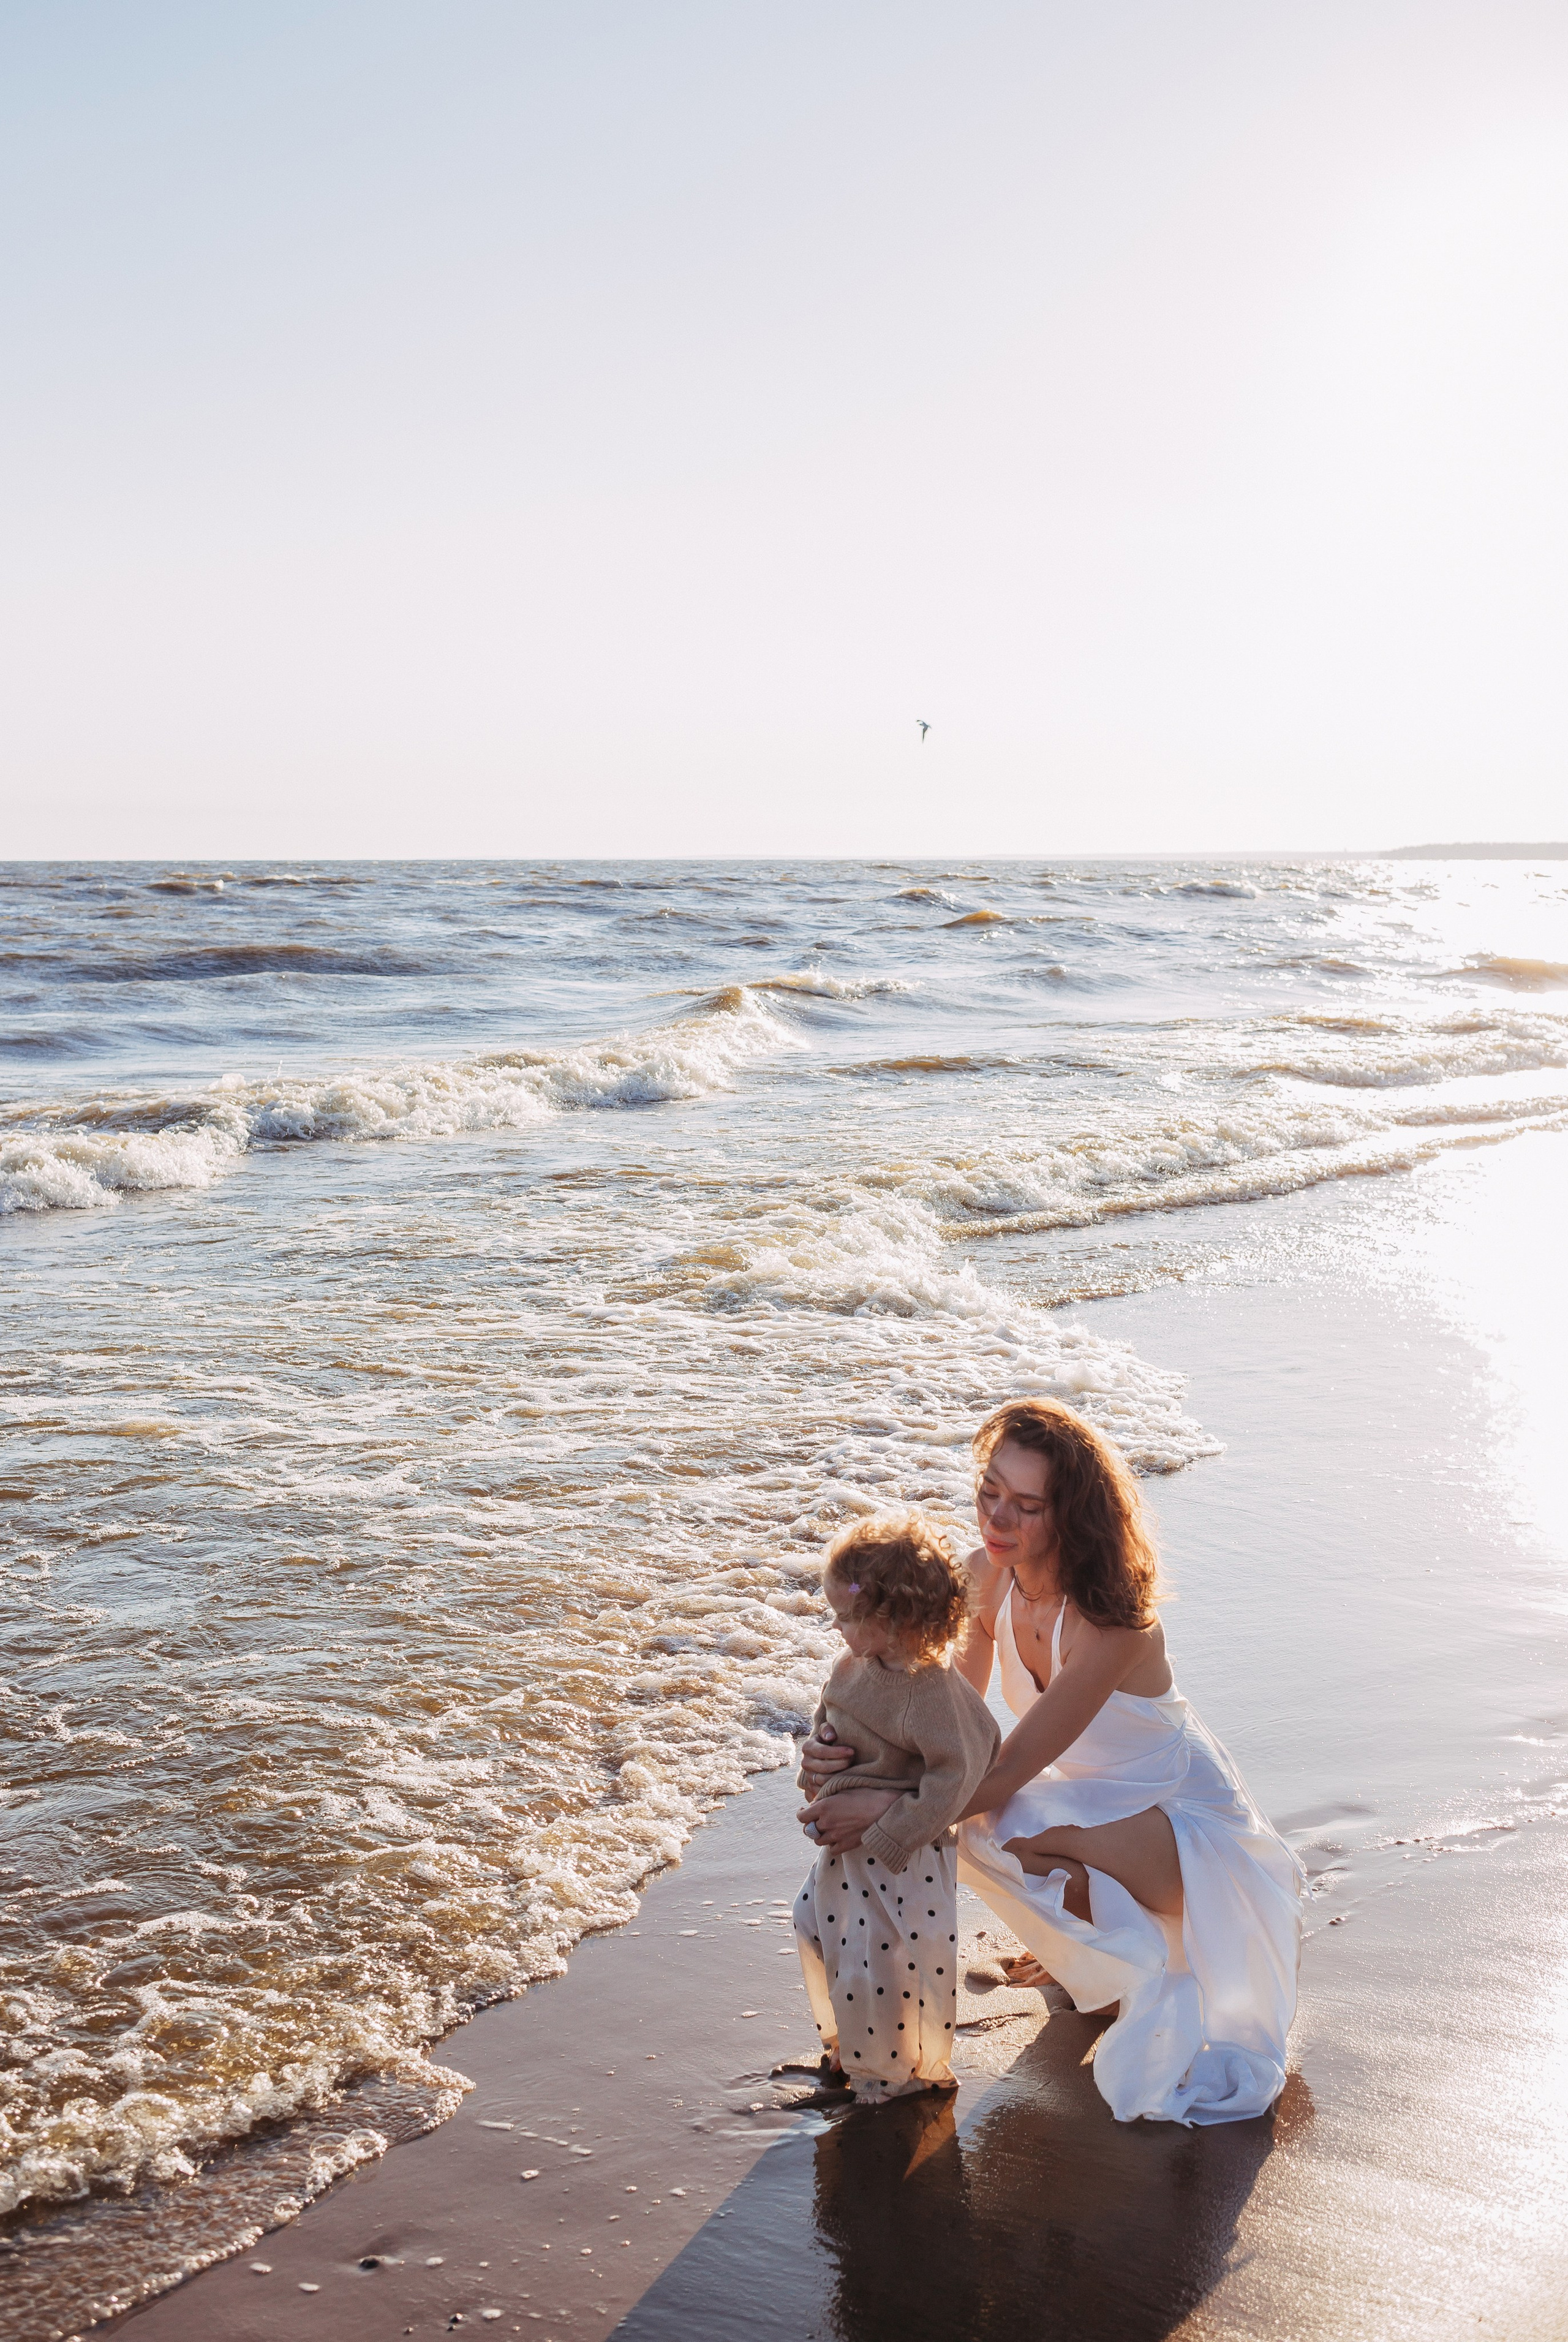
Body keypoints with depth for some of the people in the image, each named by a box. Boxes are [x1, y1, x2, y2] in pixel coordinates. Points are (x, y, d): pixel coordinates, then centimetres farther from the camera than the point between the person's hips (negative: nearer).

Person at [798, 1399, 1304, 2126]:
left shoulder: (1110, 1623, -34)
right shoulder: (988, 1575, -13)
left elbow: (1006, 1772, -33)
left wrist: (888, 1807, -42)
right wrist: (848, 1761, -28)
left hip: (1182, 1818, -7)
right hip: (1089, 1801, 7)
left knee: (994, 1827, -30)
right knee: (969, 1829, -21)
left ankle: (1145, 1955, -3)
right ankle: (1104, 1938, 7)